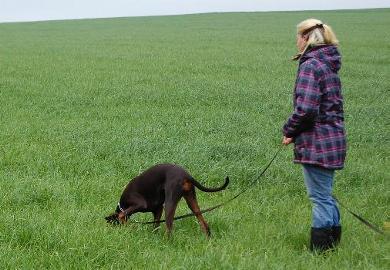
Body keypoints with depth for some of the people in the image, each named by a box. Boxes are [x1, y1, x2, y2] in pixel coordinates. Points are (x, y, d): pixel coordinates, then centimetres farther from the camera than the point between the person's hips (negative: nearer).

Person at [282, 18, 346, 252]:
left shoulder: (310, 66, -15)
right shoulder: (329, 64, 13)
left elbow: (305, 108, -23)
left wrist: (289, 131, -8)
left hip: (317, 141, -9)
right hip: (333, 138, 9)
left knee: (320, 196, -3)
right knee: (326, 195, 18)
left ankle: (319, 249, 3)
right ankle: (332, 242, 26)